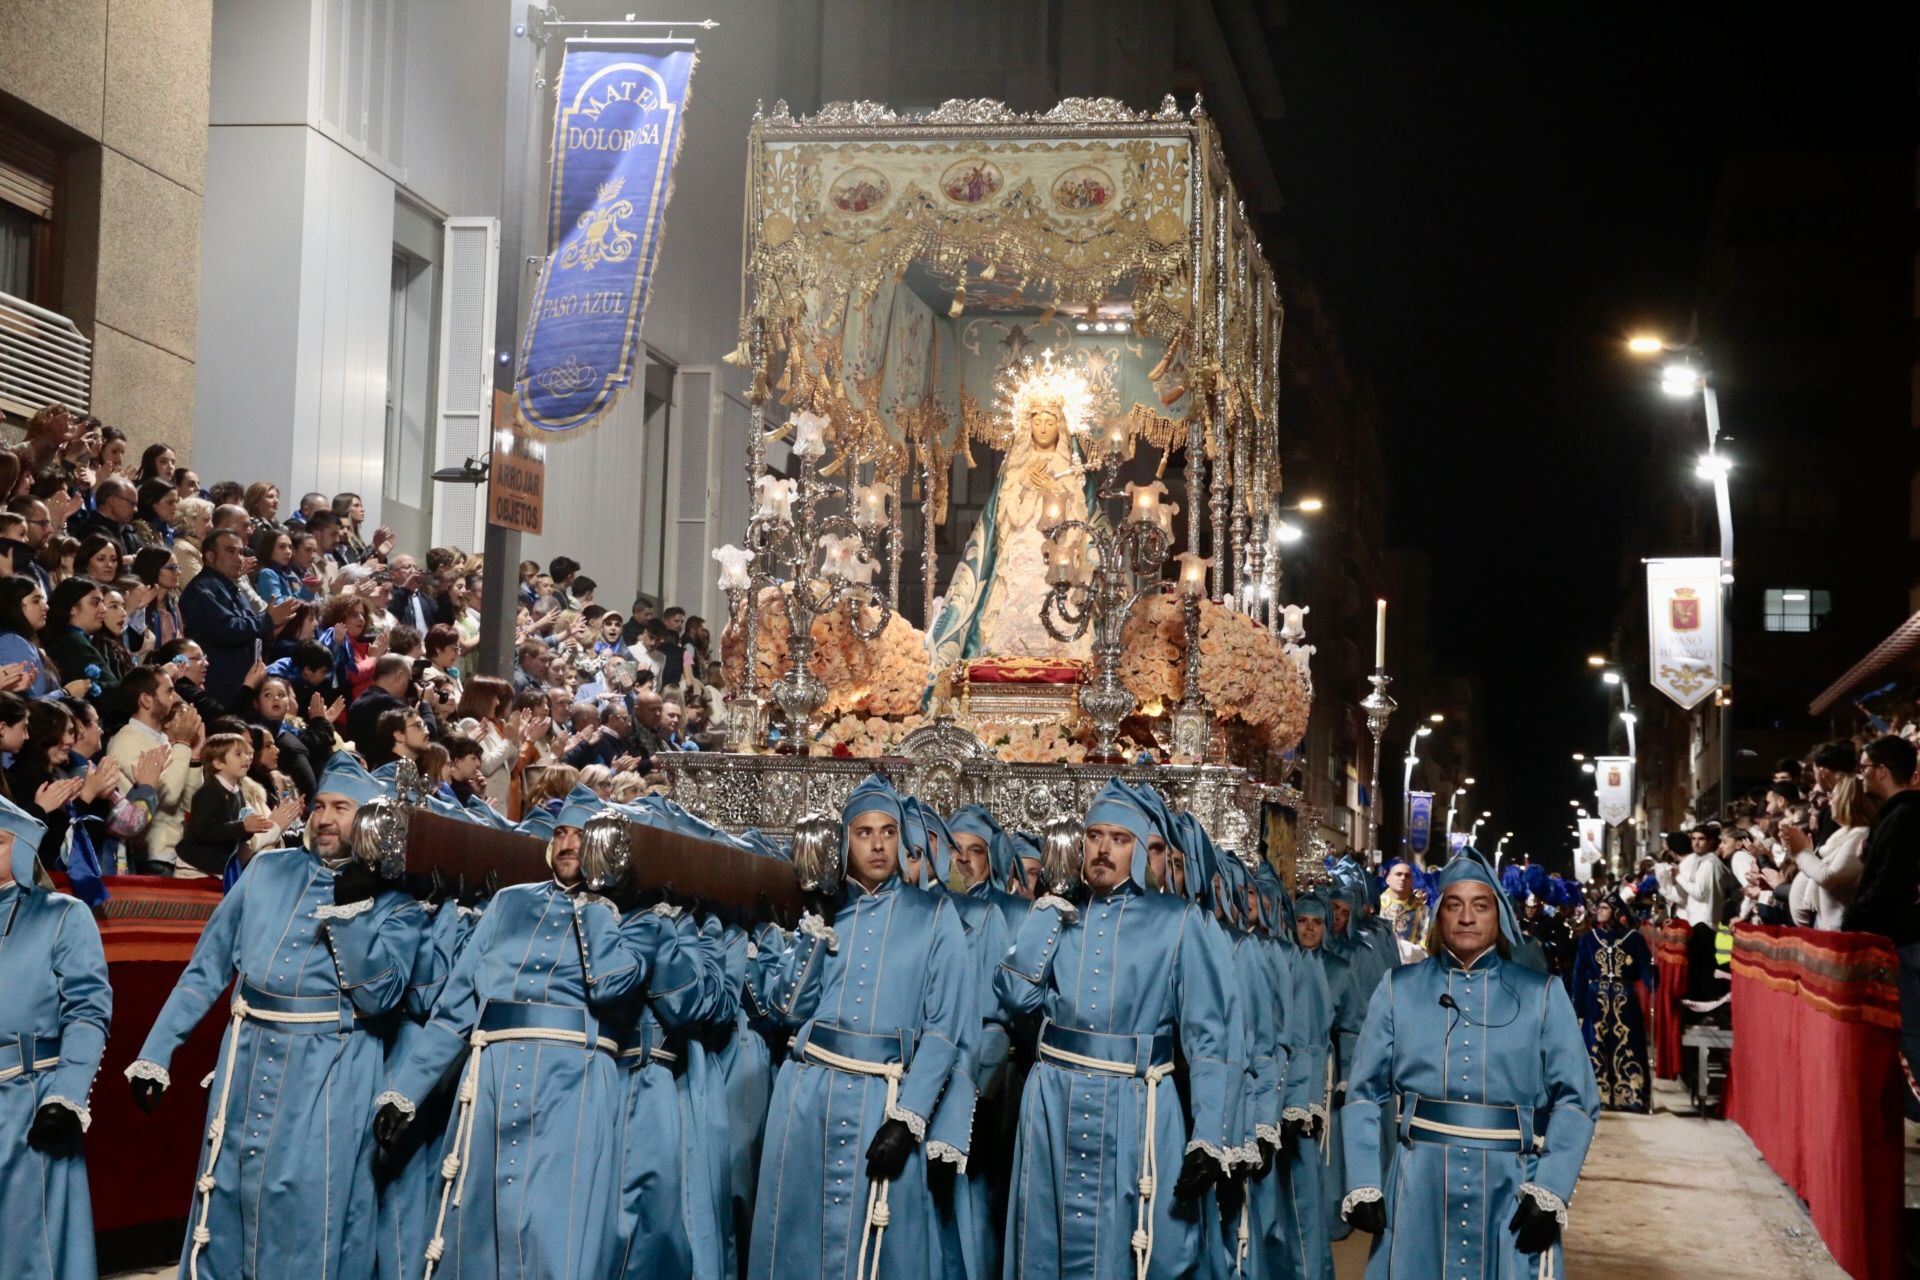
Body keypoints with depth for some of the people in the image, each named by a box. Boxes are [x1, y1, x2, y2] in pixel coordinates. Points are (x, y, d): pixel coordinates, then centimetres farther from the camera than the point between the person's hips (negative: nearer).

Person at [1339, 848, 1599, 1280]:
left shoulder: (1542, 994, 5)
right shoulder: (1399, 989, 6)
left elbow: (1576, 1098, 0)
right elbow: (1365, 1093, 4)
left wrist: (1549, 1191, -11)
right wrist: (1361, 1186, -7)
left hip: (1511, 1190, 0)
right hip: (1420, 1188, 0)